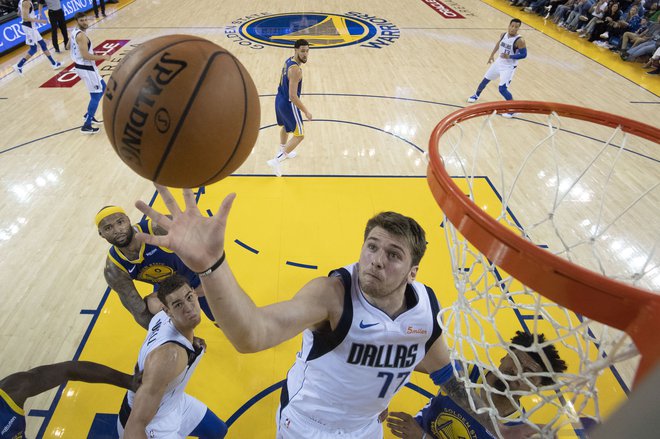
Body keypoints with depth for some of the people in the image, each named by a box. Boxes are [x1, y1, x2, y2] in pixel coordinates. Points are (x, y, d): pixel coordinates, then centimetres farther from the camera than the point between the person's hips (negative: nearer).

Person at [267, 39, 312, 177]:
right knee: (299, 135, 1)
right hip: (288, 104, -9)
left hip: (280, 100, 9)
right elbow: (293, 96, -29)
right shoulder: (296, 70, -27)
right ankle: (276, 160, -4)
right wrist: (306, 112, -21)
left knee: (285, 127, 31)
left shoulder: (289, 60, 3)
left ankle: (282, 151, 53)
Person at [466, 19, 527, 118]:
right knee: (485, 80, 16)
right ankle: (476, 95, 45)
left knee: (502, 89, -14)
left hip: (509, 67, -6)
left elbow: (523, 55, -19)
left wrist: (509, 56, -28)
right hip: (499, 62, 7)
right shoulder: (503, 35, -3)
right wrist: (492, 55, 23)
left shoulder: (519, 40, -22)